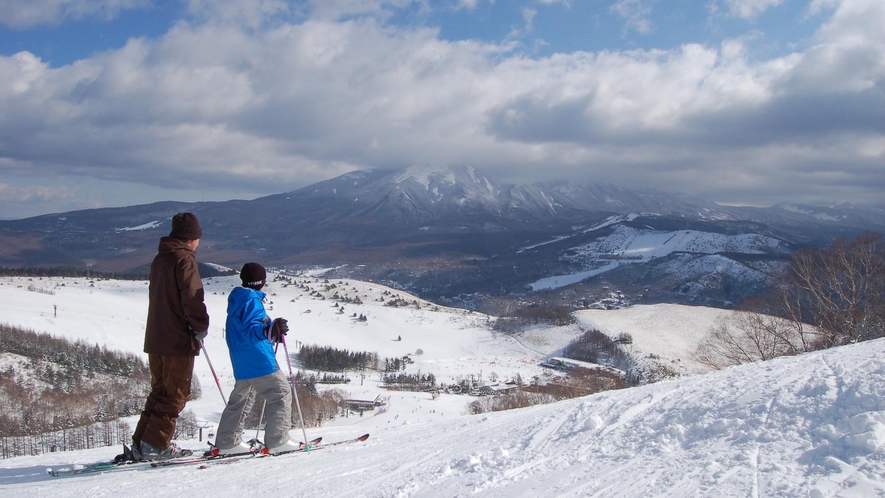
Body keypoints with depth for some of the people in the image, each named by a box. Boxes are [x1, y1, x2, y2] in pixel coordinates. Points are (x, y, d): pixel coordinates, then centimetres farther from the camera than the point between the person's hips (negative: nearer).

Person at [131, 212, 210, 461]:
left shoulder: (159, 259, 15)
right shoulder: (184, 259, -12)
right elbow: (192, 298, -20)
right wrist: (201, 327, -5)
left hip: (155, 338, 8)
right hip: (179, 340, -8)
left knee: (159, 391, 16)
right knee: (175, 394, -1)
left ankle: (141, 443, 15)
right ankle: (155, 445, -2)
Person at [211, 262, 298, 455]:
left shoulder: (237, 300, 17)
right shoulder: (251, 300, -12)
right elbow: (250, 330, -22)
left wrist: (273, 330, 27)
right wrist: (271, 329, -39)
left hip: (241, 363, 10)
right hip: (259, 361, -10)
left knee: (240, 399, 16)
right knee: (281, 394, -6)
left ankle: (227, 443, 17)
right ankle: (277, 440, -9)